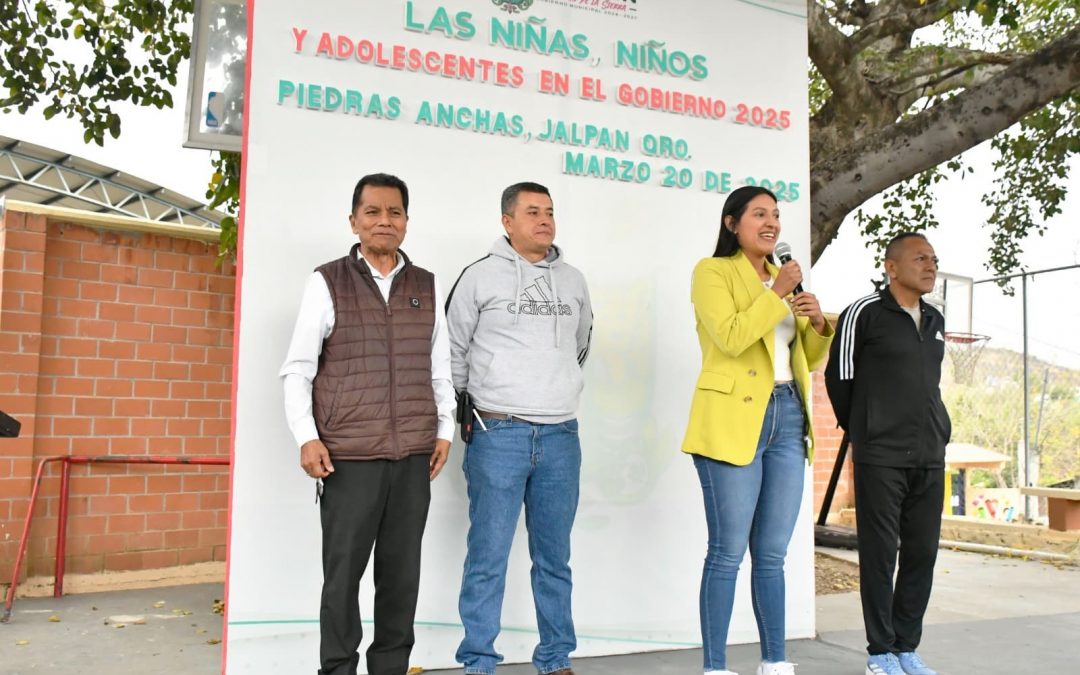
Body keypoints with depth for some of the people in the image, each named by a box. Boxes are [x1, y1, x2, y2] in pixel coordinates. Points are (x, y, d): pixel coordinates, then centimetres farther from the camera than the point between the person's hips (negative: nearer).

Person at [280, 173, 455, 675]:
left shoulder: (427, 287, 12)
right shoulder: (327, 282, 2)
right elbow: (297, 369, 1)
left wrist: (444, 430, 10)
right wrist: (307, 437, -7)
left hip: (414, 456, 3)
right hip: (348, 457, -3)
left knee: (402, 572, 8)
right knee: (343, 571, 4)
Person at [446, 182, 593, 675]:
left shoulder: (573, 281, 13)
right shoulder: (481, 276, 0)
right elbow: (454, 351, 5)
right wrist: (470, 408, 9)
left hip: (560, 435, 4)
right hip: (499, 434, -4)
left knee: (554, 557, 10)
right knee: (488, 556, -1)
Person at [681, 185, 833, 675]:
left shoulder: (783, 278, 20)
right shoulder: (713, 271, 0)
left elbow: (810, 358, 20)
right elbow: (731, 337, -16)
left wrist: (819, 323, 1)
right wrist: (777, 294, -11)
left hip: (787, 419, 7)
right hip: (732, 421, -6)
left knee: (772, 555, 11)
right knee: (728, 552, -4)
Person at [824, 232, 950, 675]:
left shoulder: (935, 322, 14)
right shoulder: (864, 314, -5)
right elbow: (839, 377, 1)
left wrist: (938, 434, 17)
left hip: (930, 456, 6)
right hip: (880, 457, -6)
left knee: (923, 553, 8)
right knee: (880, 554, 0)